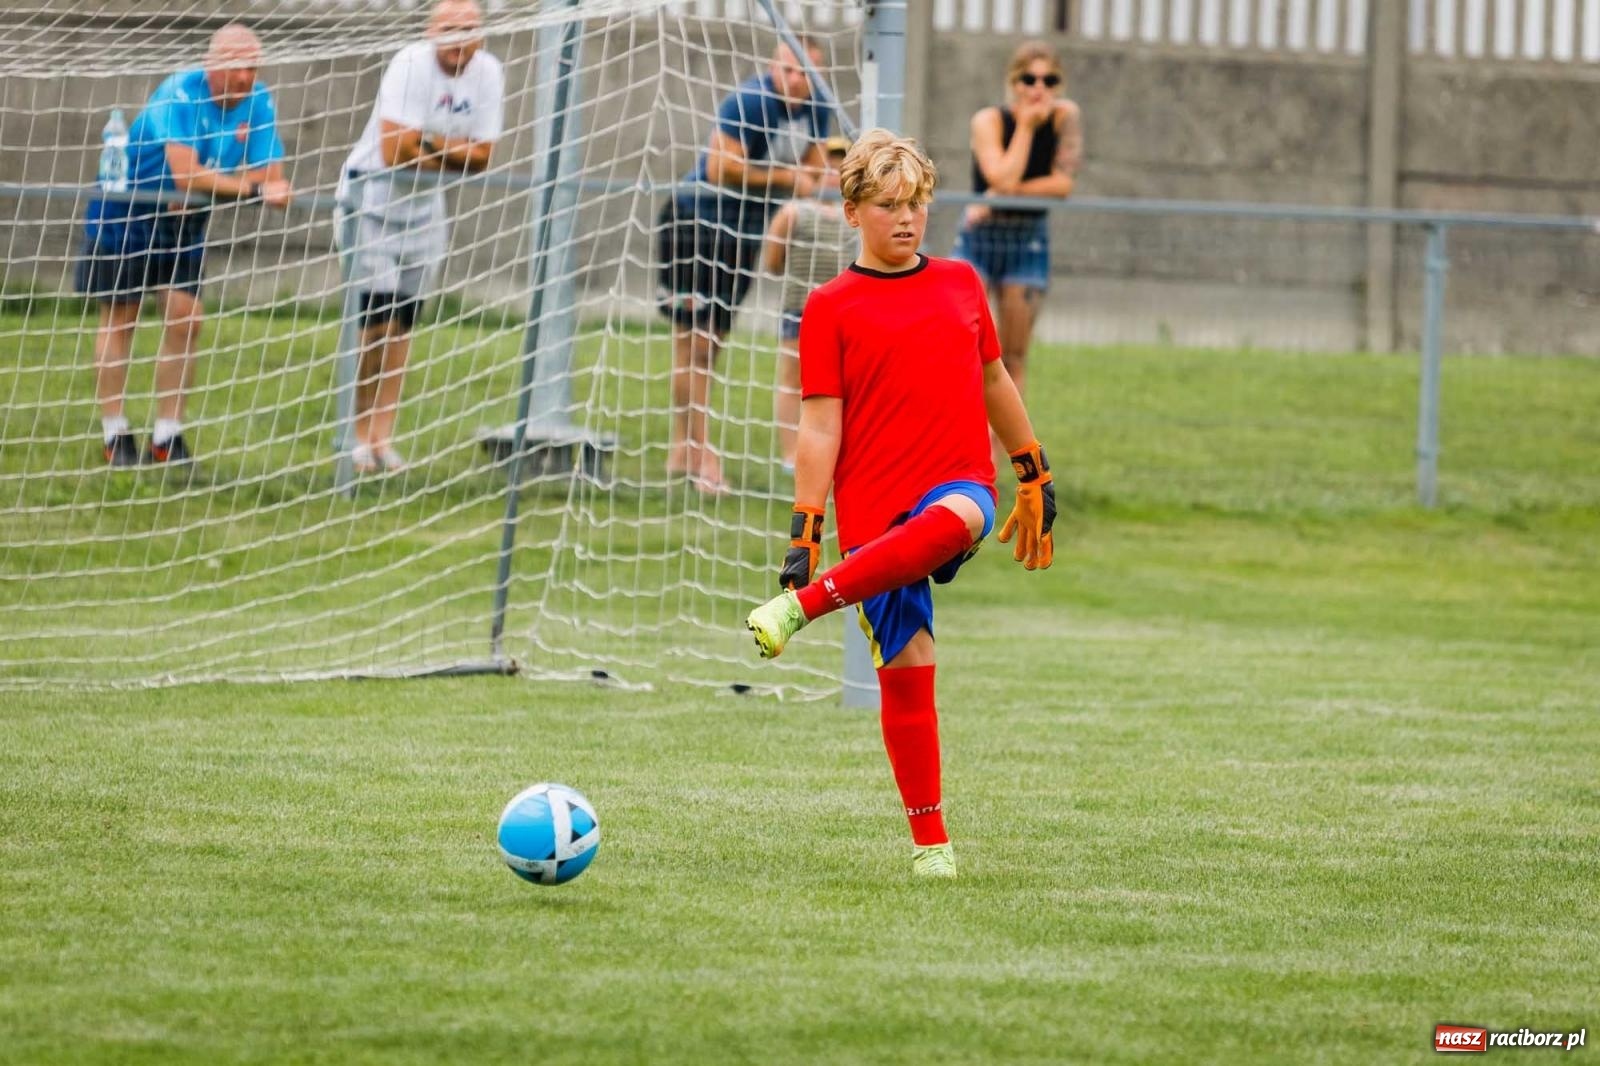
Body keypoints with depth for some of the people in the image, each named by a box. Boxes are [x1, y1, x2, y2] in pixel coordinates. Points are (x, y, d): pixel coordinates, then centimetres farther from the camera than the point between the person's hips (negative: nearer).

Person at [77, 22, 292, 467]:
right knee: (119, 317, 1)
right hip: (124, 212, -5)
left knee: (186, 317, -3)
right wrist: (252, 186, -34)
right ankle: (115, 437, 9)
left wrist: (206, 188, -30)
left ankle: (167, 438, 5)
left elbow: (270, 176, -15)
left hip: (185, 219, 5)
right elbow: (186, 174, -35)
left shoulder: (257, 103, -10)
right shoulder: (179, 95, -27)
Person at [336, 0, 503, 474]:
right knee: (379, 313, -11)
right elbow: (394, 152, -28)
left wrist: (428, 146, -20)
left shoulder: (488, 73, -6)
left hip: (424, 204, 5)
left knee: (404, 319, 5)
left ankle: (381, 436, 8)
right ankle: (361, 433, -1)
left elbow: (481, 156, -4)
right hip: (372, 197, -5)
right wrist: (453, 150, -14)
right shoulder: (411, 65, -23)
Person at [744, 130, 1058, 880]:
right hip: (874, 507, -2)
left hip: (961, 484, 2)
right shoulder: (832, 308, 2)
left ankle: (805, 605, -34)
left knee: (954, 519, -37)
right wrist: (804, 533, -8)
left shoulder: (961, 284, 12)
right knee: (905, 668, -7)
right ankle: (930, 840, 5)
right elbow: (820, 429, -2)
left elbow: (994, 381, 25)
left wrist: (1035, 476, 28)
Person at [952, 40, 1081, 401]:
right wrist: (1026, 124, -18)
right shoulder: (989, 121, -11)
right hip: (978, 238, -2)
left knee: (1013, 359, 1)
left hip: (1029, 242, 2)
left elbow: (1063, 183, -12)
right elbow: (1003, 178, -24)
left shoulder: (1065, 117, -5)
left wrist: (1008, 193, -19)